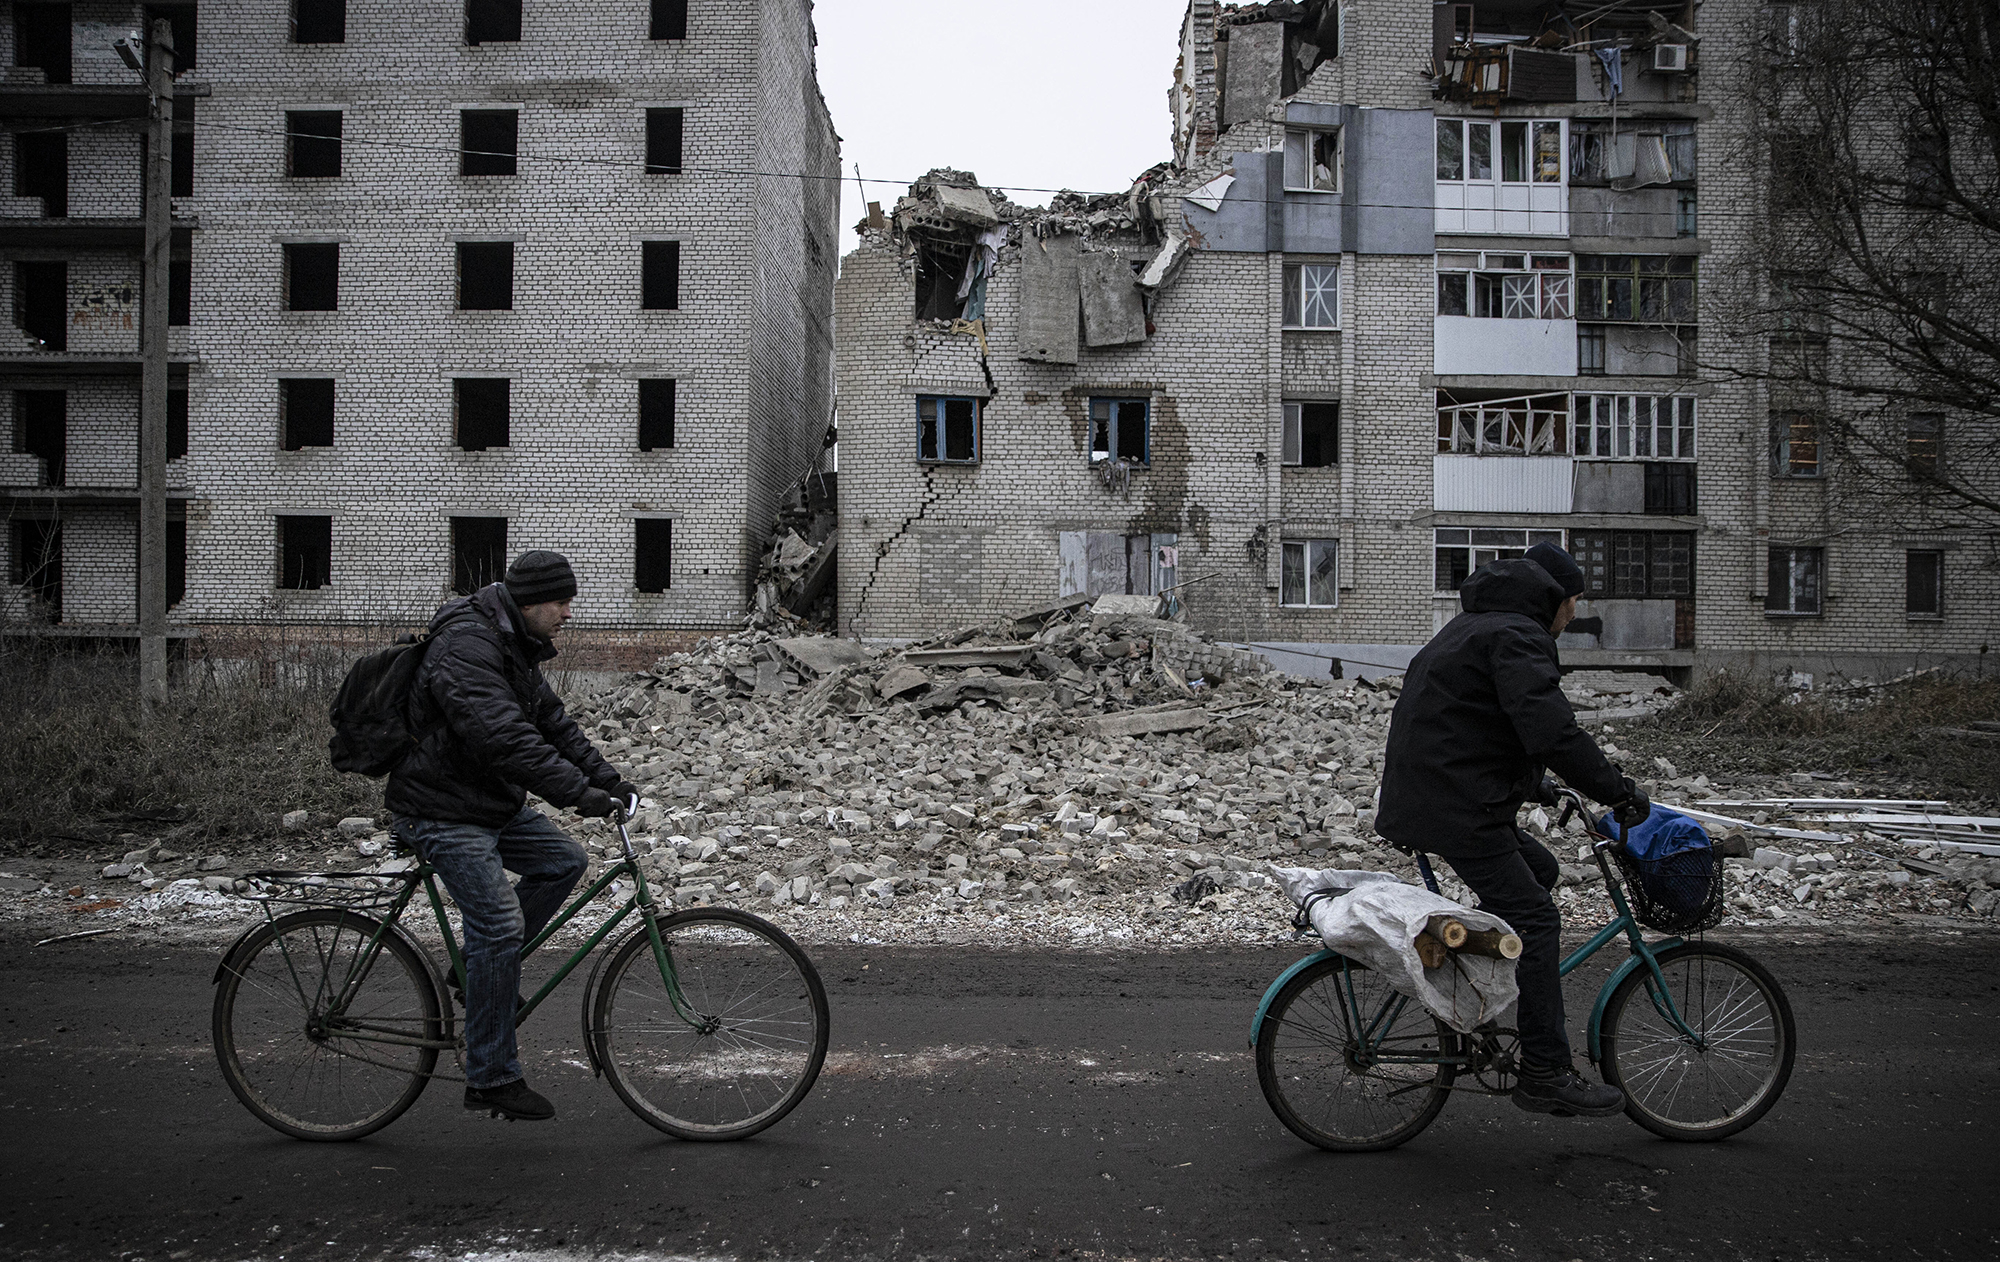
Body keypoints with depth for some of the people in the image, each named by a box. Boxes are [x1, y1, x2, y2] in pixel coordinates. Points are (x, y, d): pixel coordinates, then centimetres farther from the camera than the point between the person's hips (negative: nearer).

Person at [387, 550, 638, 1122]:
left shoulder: (516, 647, 10)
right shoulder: (466, 647, -23)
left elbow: (552, 721, 11)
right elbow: (505, 737, -33)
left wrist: (607, 777, 0)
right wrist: (578, 792, -36)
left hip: (494, 801, 10)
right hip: (444, 812, -10)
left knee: (563, 861, 4)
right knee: (499, 924, -13)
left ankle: (480, 969, 16)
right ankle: (492, 1079, -4)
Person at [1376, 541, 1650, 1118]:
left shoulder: (1475, 626, 24)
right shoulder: (1516, 636, -10)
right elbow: (1552, 729, -24)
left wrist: (1532, 784, 34)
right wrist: (1618, 790, -18)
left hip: (1426, 796, 11)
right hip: (1456, 807, -11)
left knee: (1539, 869, 21)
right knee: (1535, 921, -9)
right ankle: (1546, 1074, -7)